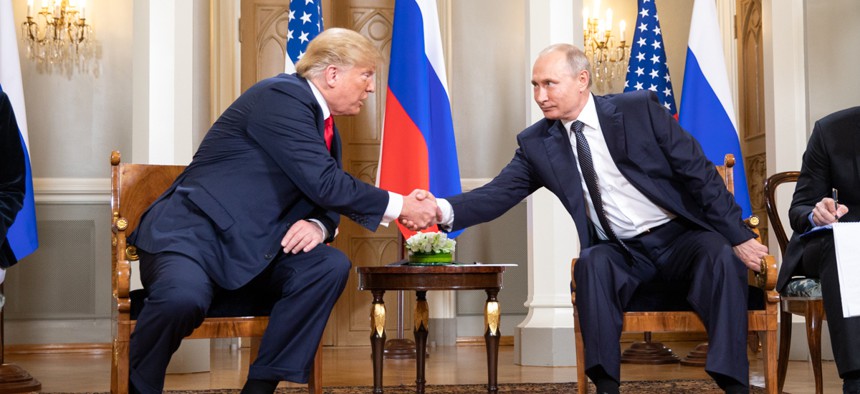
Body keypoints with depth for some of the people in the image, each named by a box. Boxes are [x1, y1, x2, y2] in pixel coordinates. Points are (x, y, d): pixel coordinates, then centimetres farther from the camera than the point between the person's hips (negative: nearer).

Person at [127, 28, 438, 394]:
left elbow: (324, 198, 15)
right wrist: (399, 207, -13)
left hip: (248, 244, 8)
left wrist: (319, 225, -10)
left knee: (330, 265, -15)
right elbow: (324, 183, -22)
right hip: (193, 232, -8)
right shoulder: (282, 96, -15)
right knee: (183, 298, -37)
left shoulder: (323, 123, 14)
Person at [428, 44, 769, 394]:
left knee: (721, 255, -30)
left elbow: (699, 172, -5)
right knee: (593, 262, -30)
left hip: (678, 237, -1)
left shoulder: (639, 109, -6)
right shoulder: (536, 143, 1)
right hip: (620, 252, 1)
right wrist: (446, 210, -27)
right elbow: (499, 193, -7)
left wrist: (739, 236, -8)